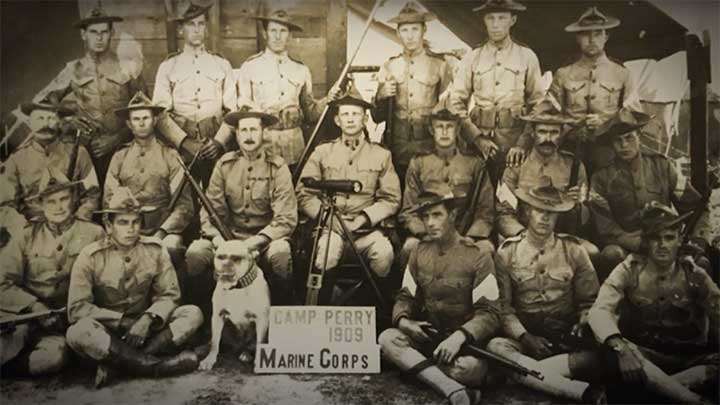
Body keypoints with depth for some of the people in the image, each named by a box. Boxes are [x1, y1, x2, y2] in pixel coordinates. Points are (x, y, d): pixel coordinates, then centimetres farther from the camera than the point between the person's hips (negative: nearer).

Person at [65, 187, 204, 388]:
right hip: (106, 329, -2)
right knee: (77, 333, -35)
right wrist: (122, 321, -22)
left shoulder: (155, 250, -5)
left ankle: (117, 362, -27)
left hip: (144, 327, 3)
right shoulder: (90, 257, -11)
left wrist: (148, 319, -24)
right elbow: (77, 308, -15)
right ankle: (156, 364, -29)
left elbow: (169, 295, -4)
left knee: (192, 314, -20)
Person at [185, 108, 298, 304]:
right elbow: (210, 209, 2)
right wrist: (217, 238, -18)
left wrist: (256, 241, -23)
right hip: (229, 236, 2)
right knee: (195, 252, -25)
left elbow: (286, 218, -10)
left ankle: (282, 309, -10)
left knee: (280, 252, -35)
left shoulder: (277, 167, -3)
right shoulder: (225, 164, 4)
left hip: (266, 238, -2)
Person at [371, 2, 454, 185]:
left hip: (429, 145, -2)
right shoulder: (389, 66, 8)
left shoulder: (439, 64, 0)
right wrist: (382, 97, -8)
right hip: (396, 147, 2)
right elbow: (377, 117, 11)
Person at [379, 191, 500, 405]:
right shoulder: (420, 252, 5)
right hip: (428, 334, 5)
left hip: (466, 339, -5)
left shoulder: (478, 257, -11)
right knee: (387, 338, -24)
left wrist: (459, 336, -32)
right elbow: (406, 297, 9)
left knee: (472, 367, -37)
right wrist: (402, 319, -14)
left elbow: (490, 313, -15)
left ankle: (413, 364, -10)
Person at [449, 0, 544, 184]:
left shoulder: (527, 57, 4)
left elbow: (537, 105, 4)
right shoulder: (471, 58, 6)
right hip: (478, 141, 1)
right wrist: (477, 137, -8)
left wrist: (523, 143, -8)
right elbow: (456, 102, 3)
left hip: (515, 141, -1)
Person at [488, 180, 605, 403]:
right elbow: (503, 305, 0)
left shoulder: (573, 249, 5)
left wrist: (581, 327, -12)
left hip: (566, 337, 1)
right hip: (523, 334, 0)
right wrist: (524, 337, -14)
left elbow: (590, 300, 8)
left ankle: (526, 373, -25)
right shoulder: (507, 252, 2)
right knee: (495, 347, -34)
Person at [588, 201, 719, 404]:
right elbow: (599, 310, -16)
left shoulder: (694, 276, 3)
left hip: (687, 358, 1)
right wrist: (620, 348, -35)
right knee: (610, 349, -34)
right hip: (643, 354, -1)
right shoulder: (630, 270, -3)